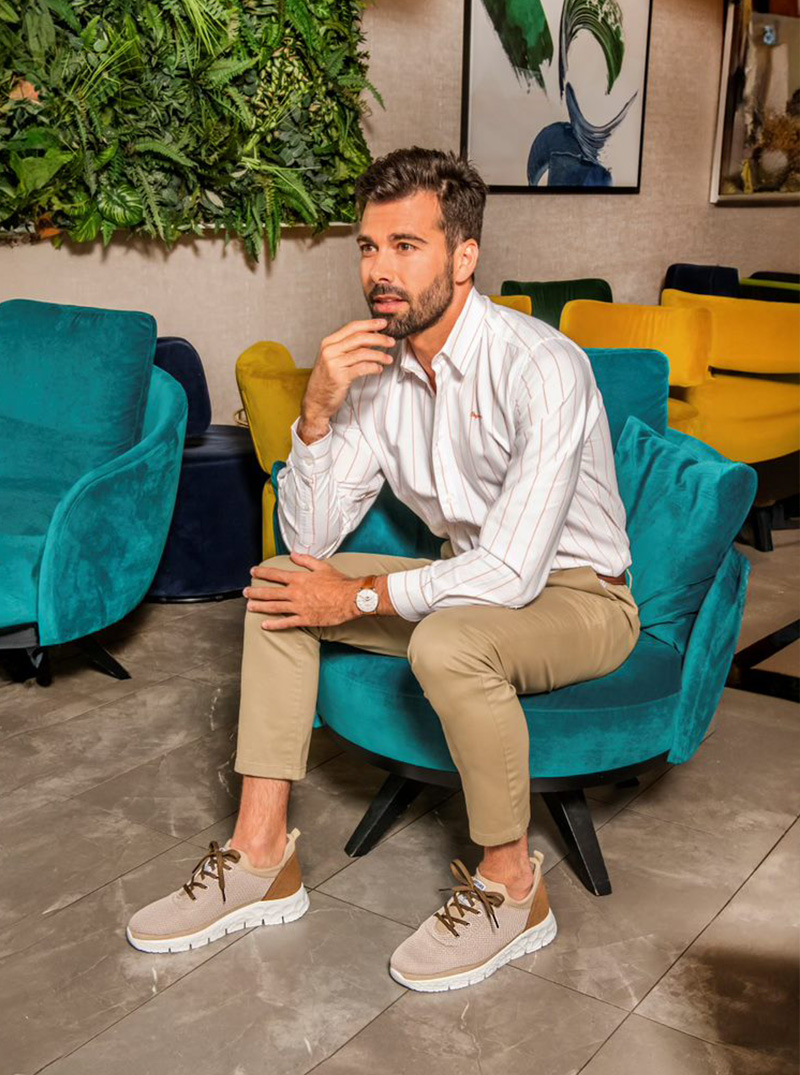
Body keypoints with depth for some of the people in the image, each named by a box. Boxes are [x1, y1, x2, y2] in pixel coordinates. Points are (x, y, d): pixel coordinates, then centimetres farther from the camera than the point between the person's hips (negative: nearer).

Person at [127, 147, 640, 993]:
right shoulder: (376, 367, -5)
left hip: (576, 597, -7)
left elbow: (511, 571, -31)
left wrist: (360, 598, -20)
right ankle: (261, 857, -1)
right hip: (468, 579, 7)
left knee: (447, 642, -37)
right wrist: (318, 411, -22)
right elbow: (311, 540, -7)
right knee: (276, 583, -4)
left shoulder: (542, 369, -27)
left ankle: (511, 886, -11)